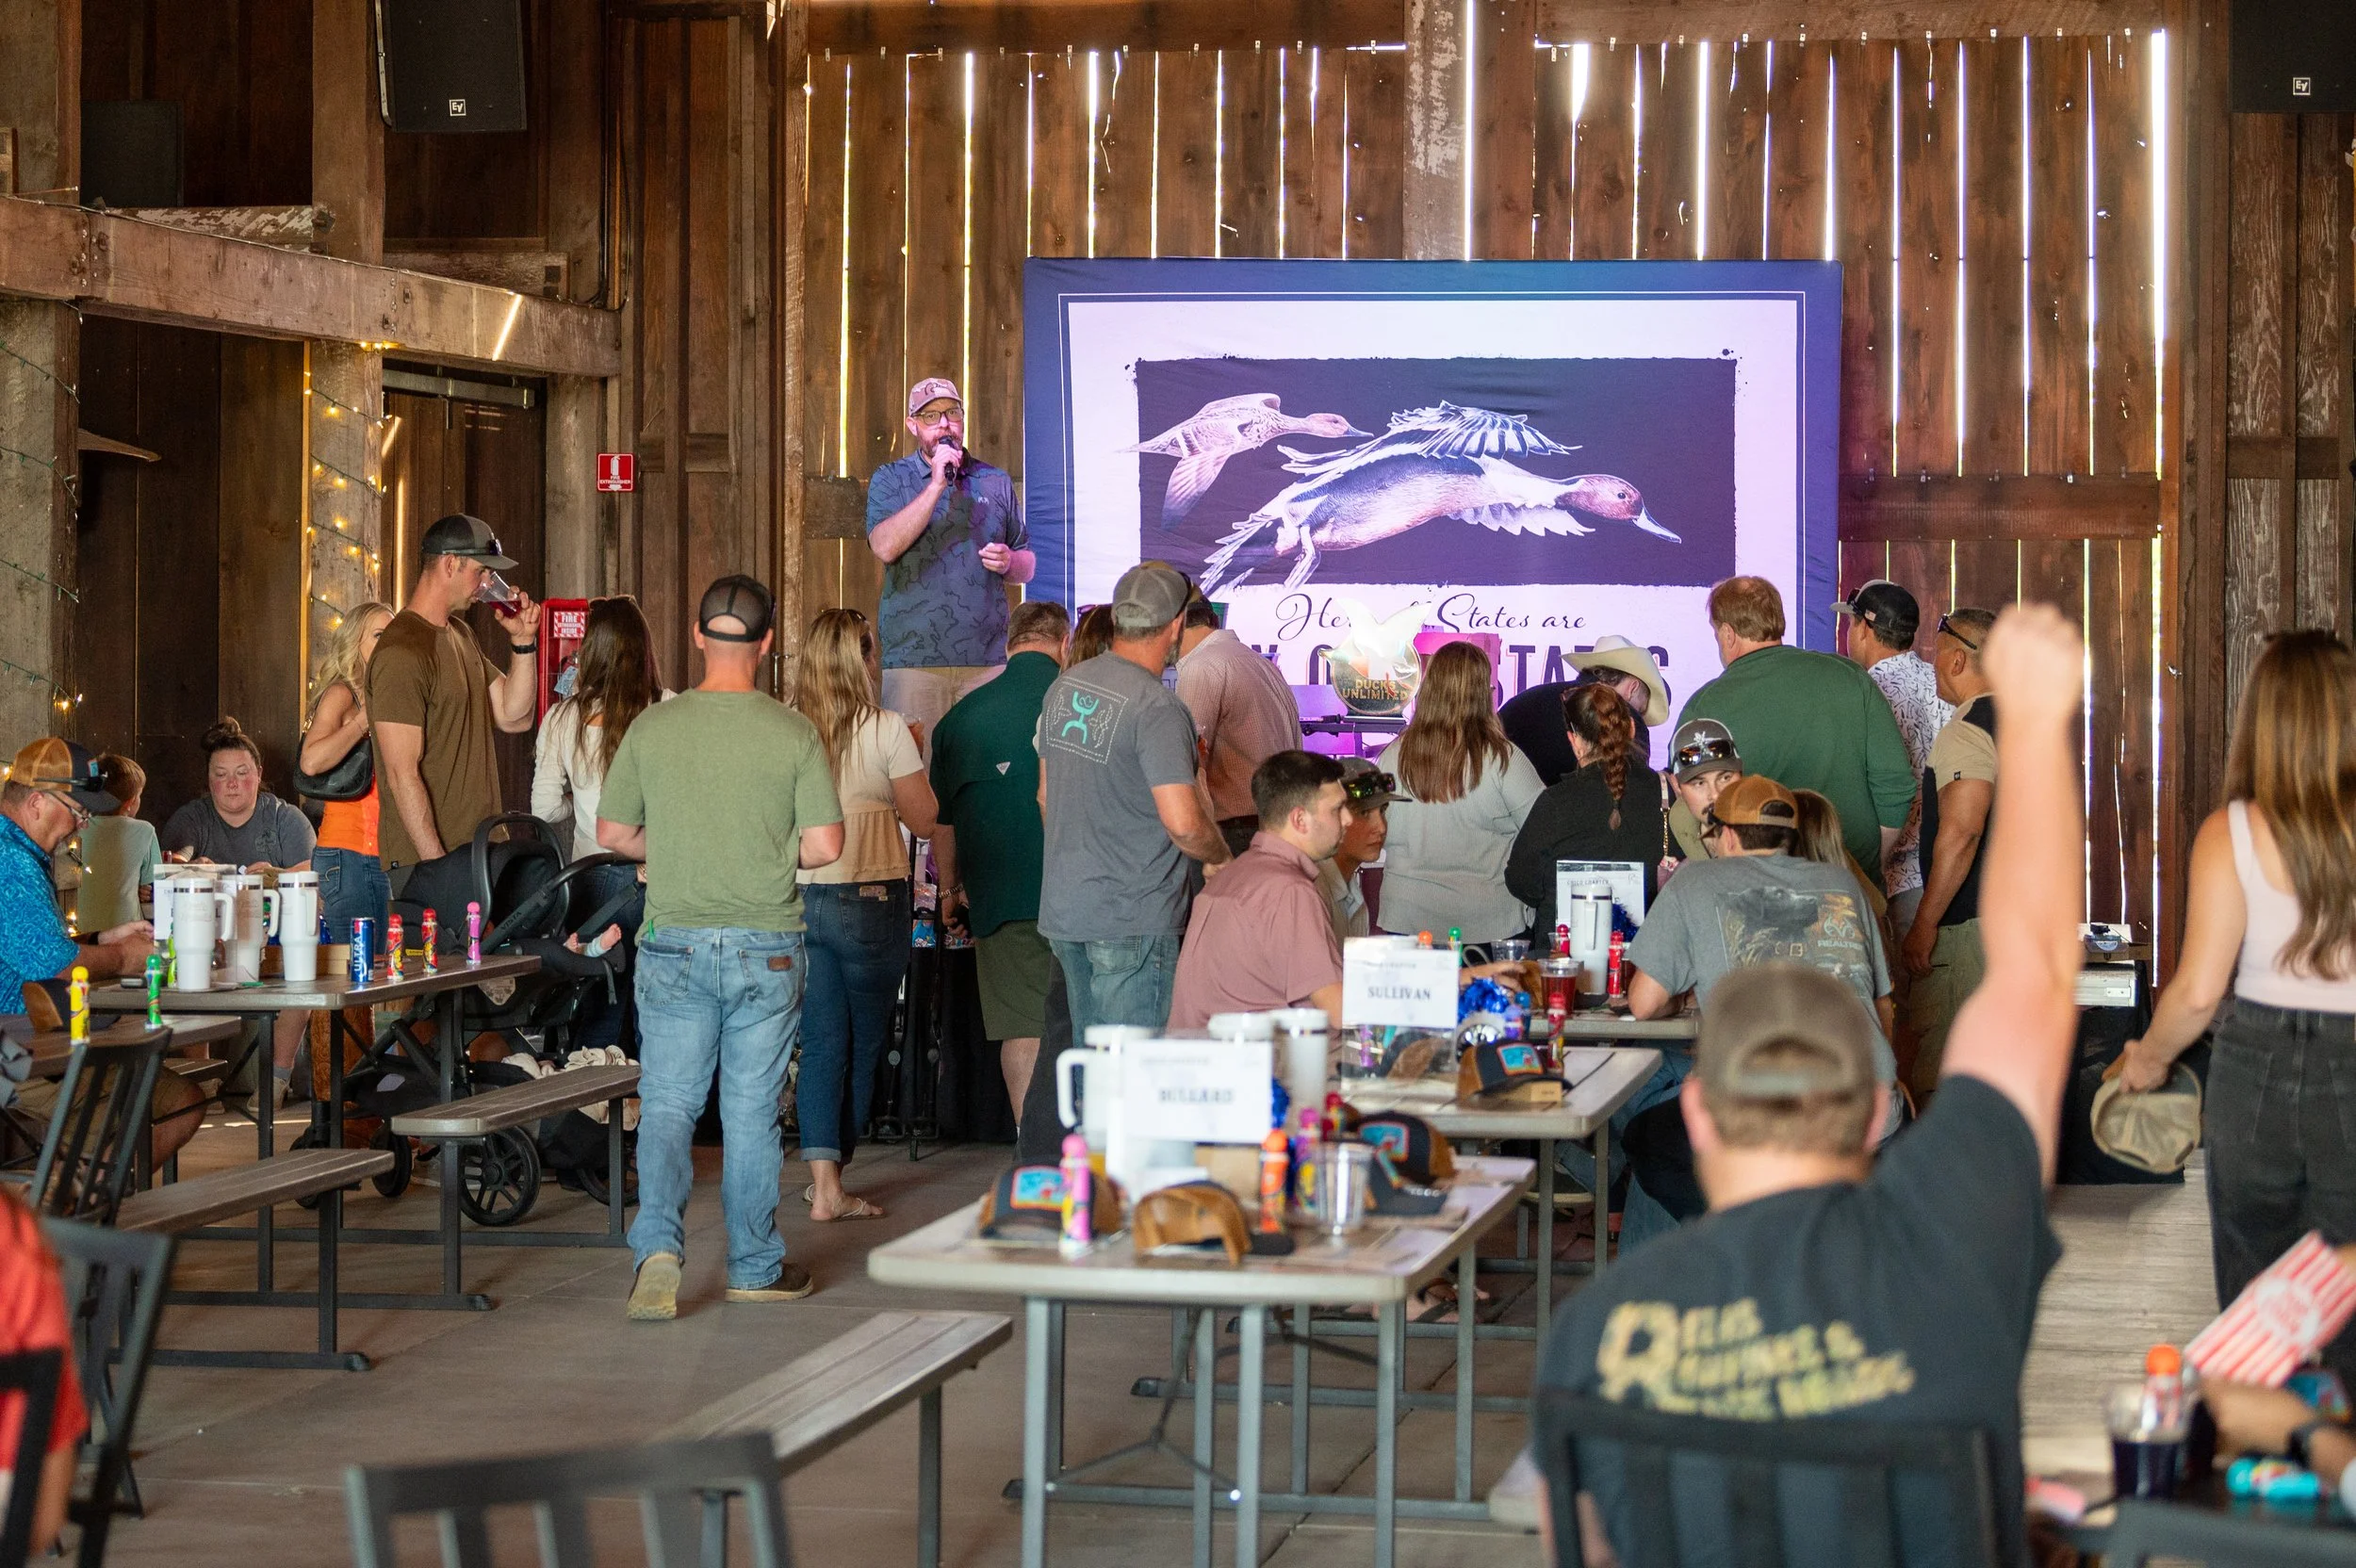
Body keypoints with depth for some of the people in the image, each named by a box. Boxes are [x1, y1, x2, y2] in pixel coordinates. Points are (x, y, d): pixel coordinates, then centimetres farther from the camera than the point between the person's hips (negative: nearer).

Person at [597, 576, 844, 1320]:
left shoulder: (653, 728, -3)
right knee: (752, 1110, 9)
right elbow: (823, 846, -9)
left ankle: (658, 1244, -14)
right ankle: (755, 1267, 19)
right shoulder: (793, 733, -7)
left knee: (667, 1104, 5)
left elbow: (613, 835, 3)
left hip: (674, 944, 1)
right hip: (766, 948, -1)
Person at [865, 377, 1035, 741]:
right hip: (914, 658, -2)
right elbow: (885, 548, -11)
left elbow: (1028, 566, 21)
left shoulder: (996, 482, 16)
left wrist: (1009, 562, -3)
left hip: (987, 658, 2)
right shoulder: (890, 479, 8)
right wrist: (937, 485, -13)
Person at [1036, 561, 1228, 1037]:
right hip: (1132, 920, -8)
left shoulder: (1064, 687, 7)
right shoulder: (1157, 708, -18)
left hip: (1062, 907, 8)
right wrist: (1222, 858, -3)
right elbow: (1183, 822, -23)